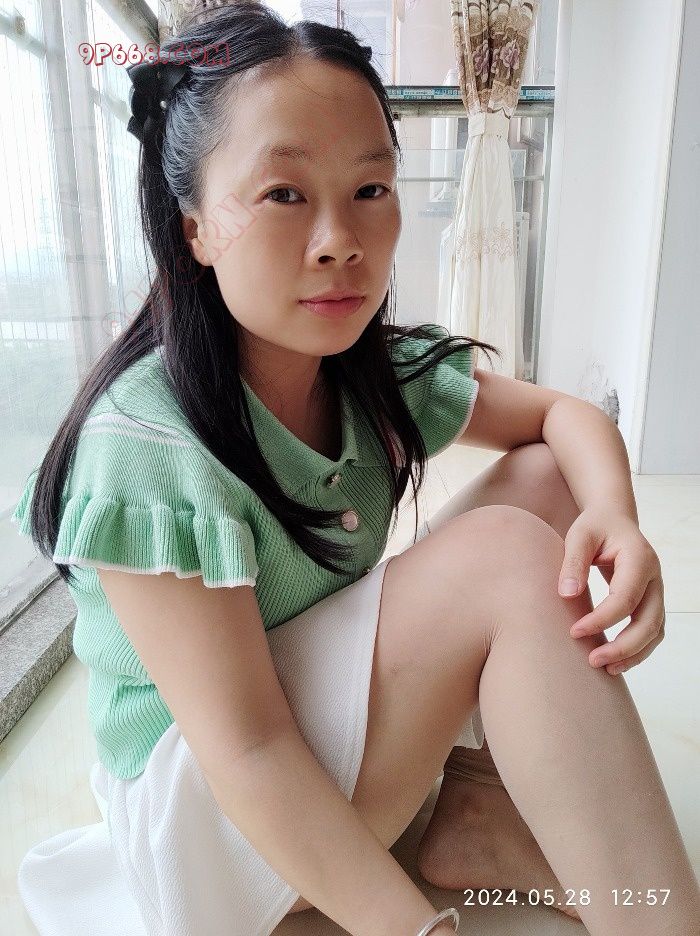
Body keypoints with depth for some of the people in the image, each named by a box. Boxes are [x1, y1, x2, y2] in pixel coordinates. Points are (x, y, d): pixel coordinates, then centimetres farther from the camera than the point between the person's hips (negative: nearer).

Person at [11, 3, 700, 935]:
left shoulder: (384, 375, -7)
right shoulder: (146, 445, -27)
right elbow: (244, 748, -27)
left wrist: (616, 520, -19)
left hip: (346, 715, 7)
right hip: (200, 791, -6)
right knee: (508, 557, -28)